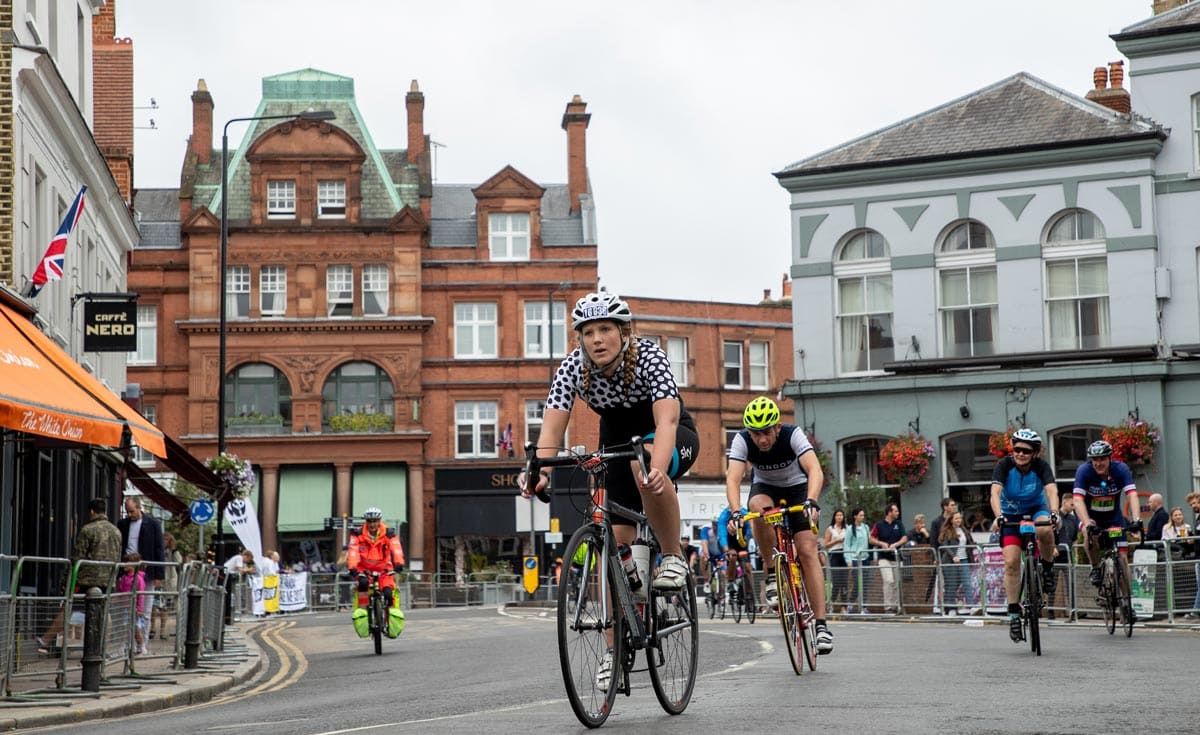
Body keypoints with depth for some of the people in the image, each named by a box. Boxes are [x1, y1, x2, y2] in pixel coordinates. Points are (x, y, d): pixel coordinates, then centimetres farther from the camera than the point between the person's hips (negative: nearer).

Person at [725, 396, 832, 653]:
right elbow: (733, 478, -35)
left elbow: (815, 470, -41)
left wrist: (811, 502, -58)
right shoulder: (742, 440, -25)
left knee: (807, 551, -17)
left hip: (797, 488, -1)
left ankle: (821, 624, -15)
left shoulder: (792, 435, -29)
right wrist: (735, 511, -52)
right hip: (765, 488, 1)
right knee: (759, 507, -36)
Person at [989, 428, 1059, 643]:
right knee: (1011, 562, -14)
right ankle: (1014, 613, -3)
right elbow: (995, 492, -35)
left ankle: (1048, 569, -10)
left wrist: (1054, 513, -55)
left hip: (1036, 510, 0)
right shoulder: (1004, 465, -21)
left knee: (1045, 529, -37)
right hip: (1011, 514, 1)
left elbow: (1051, 490, -35)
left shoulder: (1041, 466, -21)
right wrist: (999, 516, -53)